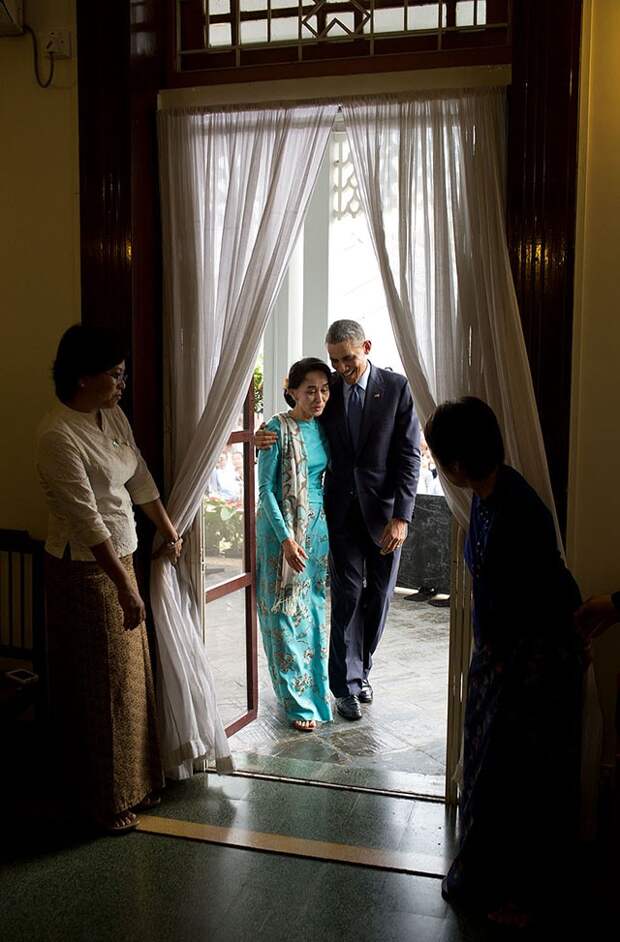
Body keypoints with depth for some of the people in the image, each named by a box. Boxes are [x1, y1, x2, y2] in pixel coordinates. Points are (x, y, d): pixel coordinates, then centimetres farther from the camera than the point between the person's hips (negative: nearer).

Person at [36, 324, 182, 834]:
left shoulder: (113, 415, 3)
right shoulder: (58, 435, -23)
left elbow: (140, 480, 14)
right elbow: (86, 519, -26)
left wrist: (169, 533, 22)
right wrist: (125, 587, -25)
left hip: (120, 559, 9)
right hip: (84, 572, -8)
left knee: (130, 675, 18)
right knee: (100, 685, 5)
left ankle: (134, 782, 35)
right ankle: (105, 799, 24)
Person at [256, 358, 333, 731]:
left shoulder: (323, 427, 6)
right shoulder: (278, 429, -12)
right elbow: (266, 488, -13)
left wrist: (329, 526, 9)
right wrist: (286, 539, -20)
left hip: (318, 525, 6)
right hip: (283, 527, -6)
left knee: (315, 609, 13)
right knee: (287, 612, 0)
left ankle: (316, 685, 28)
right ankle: (299, 701, 9)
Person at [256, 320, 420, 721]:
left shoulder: (397, 387, -6)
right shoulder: (328, 387, 1)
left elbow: (409, 456, -8)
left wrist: (401, 516, -15)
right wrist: (268, 438, -14)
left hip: (385, 508, -1)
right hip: (343, 508, 1)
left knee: (379, 593, 10)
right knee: (348, 594, 0)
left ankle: (360, 668, 30)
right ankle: (348, 685, 9)